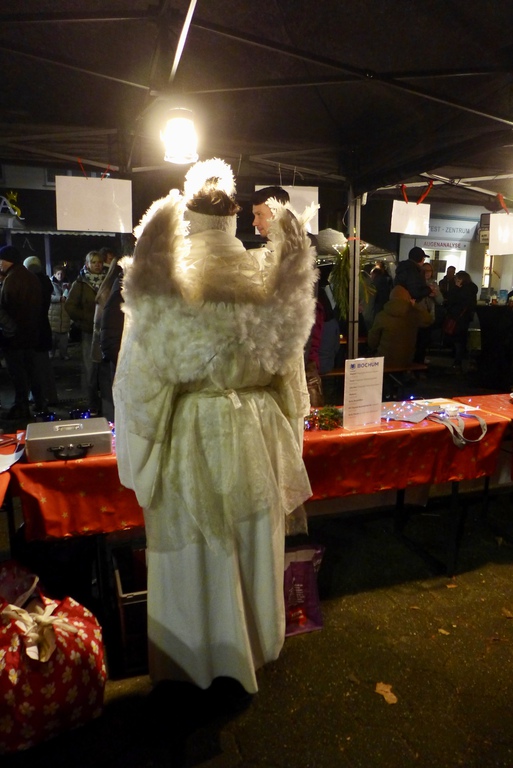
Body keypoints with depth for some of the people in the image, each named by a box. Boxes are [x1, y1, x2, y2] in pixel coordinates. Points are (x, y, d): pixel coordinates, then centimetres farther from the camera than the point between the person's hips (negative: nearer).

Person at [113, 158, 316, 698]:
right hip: (254, 435, 3)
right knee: (252, 543, 22)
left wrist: (138, 445, 4)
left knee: (194, 551, 17)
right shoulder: (268, 279, -7)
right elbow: (284, 362, 1)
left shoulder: (164, 279, -15)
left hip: (189, 437, -2)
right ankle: (254, 643, 45)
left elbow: (143, 373, -10)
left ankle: (196, 656, 39)